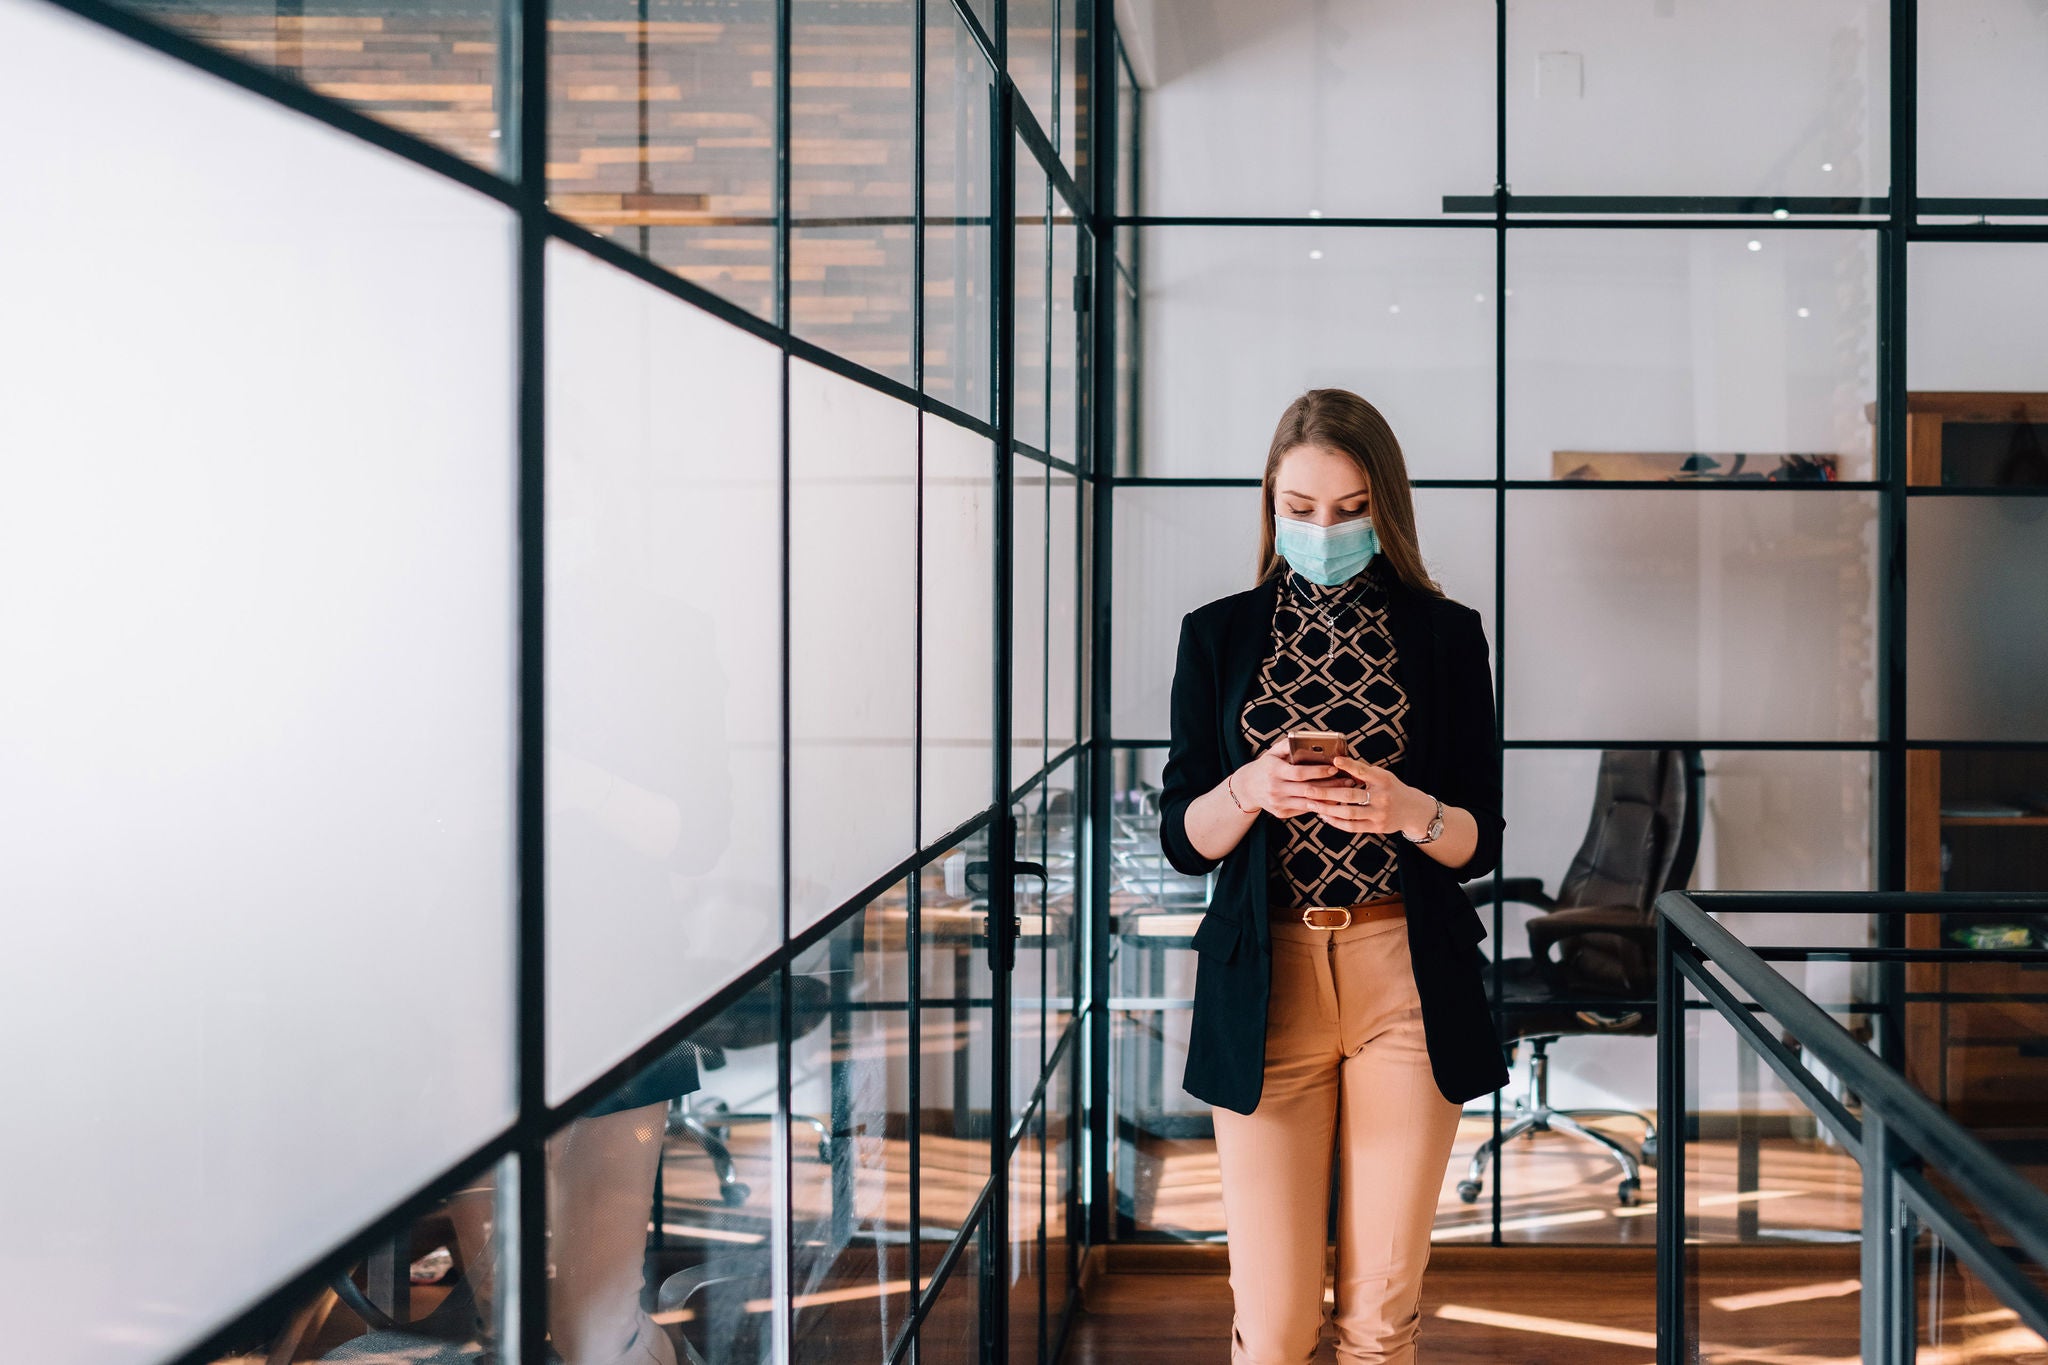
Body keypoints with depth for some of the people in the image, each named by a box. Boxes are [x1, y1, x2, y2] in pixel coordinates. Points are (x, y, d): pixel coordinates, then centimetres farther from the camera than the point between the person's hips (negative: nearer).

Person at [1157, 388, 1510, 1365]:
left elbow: (1481, 844, 5)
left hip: (1409, 982, 0)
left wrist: (1411, 811, -16)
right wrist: (1250, 791, -16)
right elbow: (1183, 838, 5)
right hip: (1265, 980, 0)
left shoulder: (1445, 635, 6)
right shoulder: (1219, 635, 8)